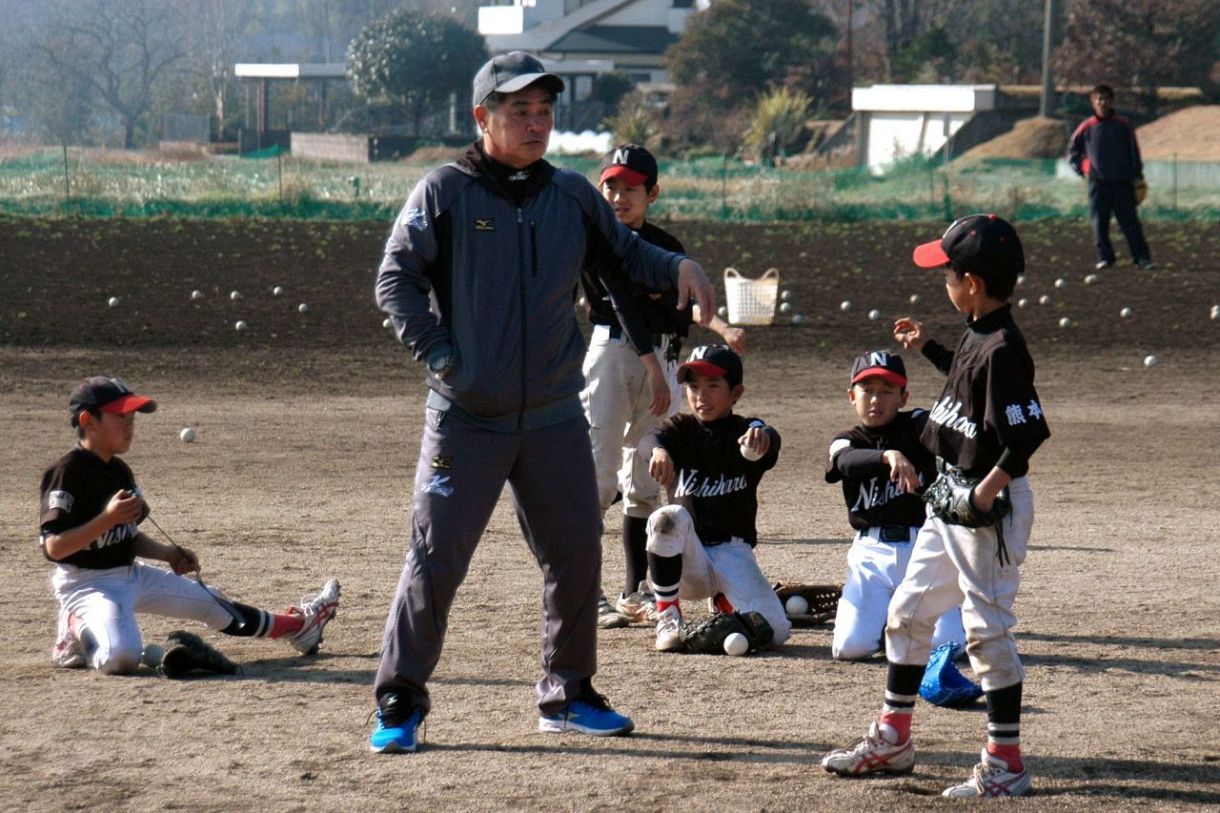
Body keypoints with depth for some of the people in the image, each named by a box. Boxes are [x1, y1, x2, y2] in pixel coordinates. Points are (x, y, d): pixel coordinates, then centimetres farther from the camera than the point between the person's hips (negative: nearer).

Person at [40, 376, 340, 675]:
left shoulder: (120, 471, 9)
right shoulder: (67, 472, -19)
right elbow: (53, 547, -26)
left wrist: (166, 553, 4)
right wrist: (108, 518, -33)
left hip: (133, 574, 9)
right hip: (88, 584, -9)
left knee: (211, 603, 20)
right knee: (122, 657, -35)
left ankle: (296, 626, 39)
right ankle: (78, 630, -3)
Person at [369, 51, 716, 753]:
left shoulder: (573, 195, 7)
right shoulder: (446, 192, -5)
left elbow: (623, 252, 16)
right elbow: (397, 279, -5)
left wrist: (677, 267, -4)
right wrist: (439, 356, -13)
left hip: (555, 418, 4)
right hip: (466, 418, -4)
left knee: (577, 555, 9)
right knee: (436, 558, -6)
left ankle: (567, 694, 24)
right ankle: (401, 702, 4)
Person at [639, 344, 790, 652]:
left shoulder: (744, 431, 0)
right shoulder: (683, 428, 4)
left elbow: (771, 442, -25)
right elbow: (650, 438, -19)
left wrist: (760, 437, -52)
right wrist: (658, 450, -46)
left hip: (733, 554, 0)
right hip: (688, 559, 0)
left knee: (774, 631, -18)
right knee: (669, 517, -33)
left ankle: (724, 600, 17)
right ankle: (667, 619, -18)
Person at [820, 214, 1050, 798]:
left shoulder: (1002, 348, -21)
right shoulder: (977, 336, 8)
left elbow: (1028, 431, -26)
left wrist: (989, 489, -26)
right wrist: (927, 349, 27)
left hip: (989, 507, -11)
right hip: (949, 500, 11)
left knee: (987, 629, -6)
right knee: (908, 612, 17)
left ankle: (1005, 763, -1)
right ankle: (892, 739, 28)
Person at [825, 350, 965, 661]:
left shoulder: (919, 426, 3)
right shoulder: (846, 441, 5)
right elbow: (848, 461, -21)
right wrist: (888, 456, -41)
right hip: (872, 553, 1)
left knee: (947, 644, -13)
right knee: (850, 646, -13)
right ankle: (883, 616, 22)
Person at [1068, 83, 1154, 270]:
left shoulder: (1123, 125, 4)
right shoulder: (1087, 127, 5)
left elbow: (1134, 151, 8)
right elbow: (1072, 150, 18)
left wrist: (1137, 177, 3)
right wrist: (1081, 169, 7)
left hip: (1123, 182, -1)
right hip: (1098, 183, 1)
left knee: (1129, 221, -4)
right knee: (1099, 223, 1)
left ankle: (1142, 257, -4)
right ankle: (1104, 257, 11)